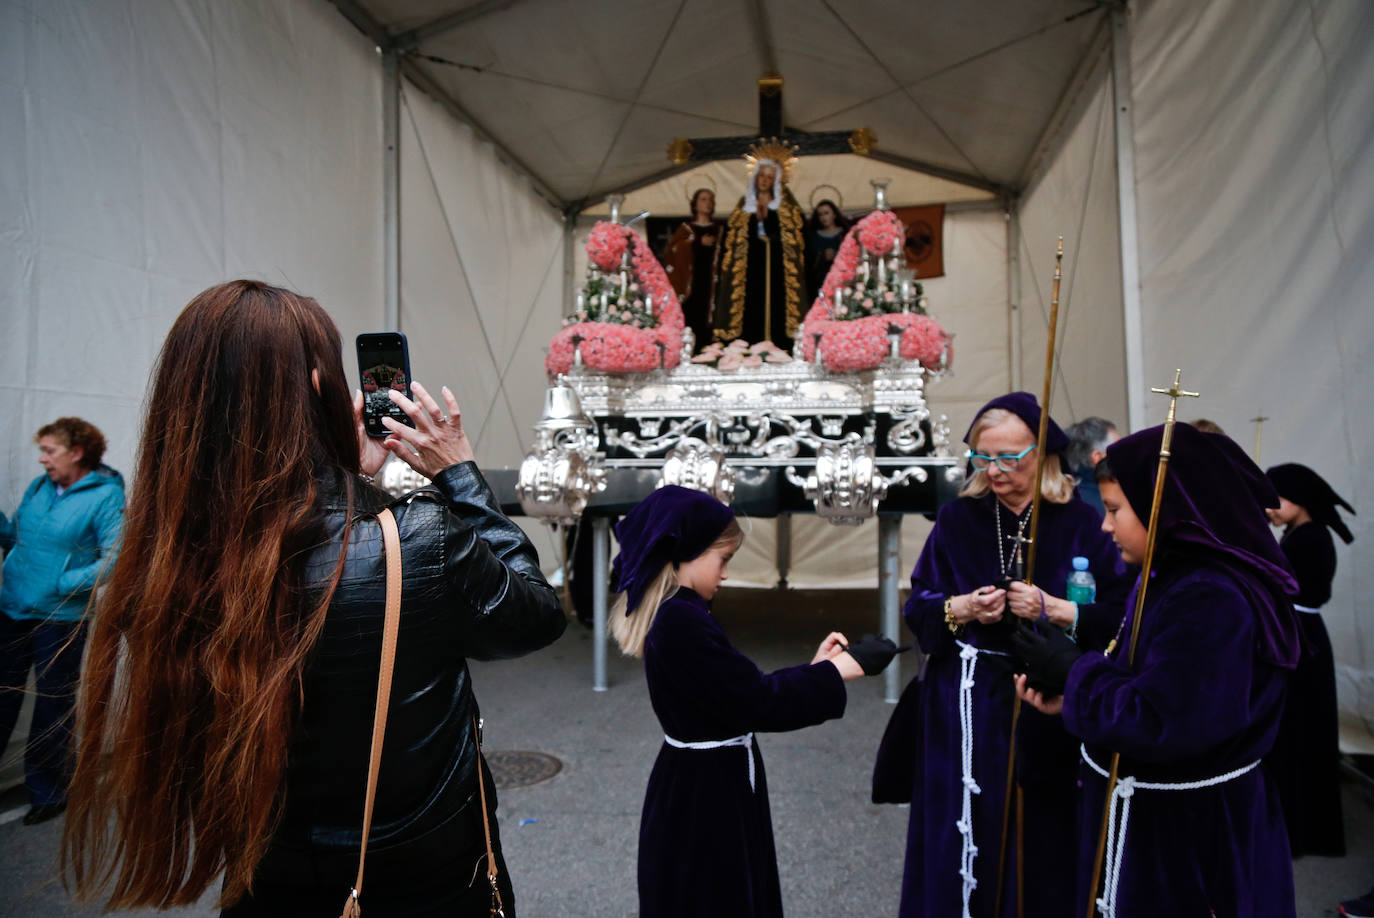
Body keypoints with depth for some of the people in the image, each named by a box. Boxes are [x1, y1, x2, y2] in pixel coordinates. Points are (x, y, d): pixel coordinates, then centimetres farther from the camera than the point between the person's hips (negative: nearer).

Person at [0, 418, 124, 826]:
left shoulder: (106, 496, -14)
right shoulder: (38, 487, 6)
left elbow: (113, 560, -18)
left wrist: (59, 585, -21)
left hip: (60, 619, -6)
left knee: (52, 707, 8)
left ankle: (47, 793, 25)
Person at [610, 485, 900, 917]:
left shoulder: (676, 616, 6)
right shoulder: (681, 622, -26)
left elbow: (738, 695, 7)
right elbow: (757, 703, -24)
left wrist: (815, 667, 3)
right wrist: (843, 667, -17)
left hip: (705, 787, 10)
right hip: (705, 797, -10)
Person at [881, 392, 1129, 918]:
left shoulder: (1079, 524, -2)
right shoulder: (958, 520, 2)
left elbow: (1117, 615, -5)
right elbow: (918, 608, 3)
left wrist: (1053, 610, -18)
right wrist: (961, 609, -15)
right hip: (966, 712, 1)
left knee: (1042, 841, 8)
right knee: (967, 841, 8)